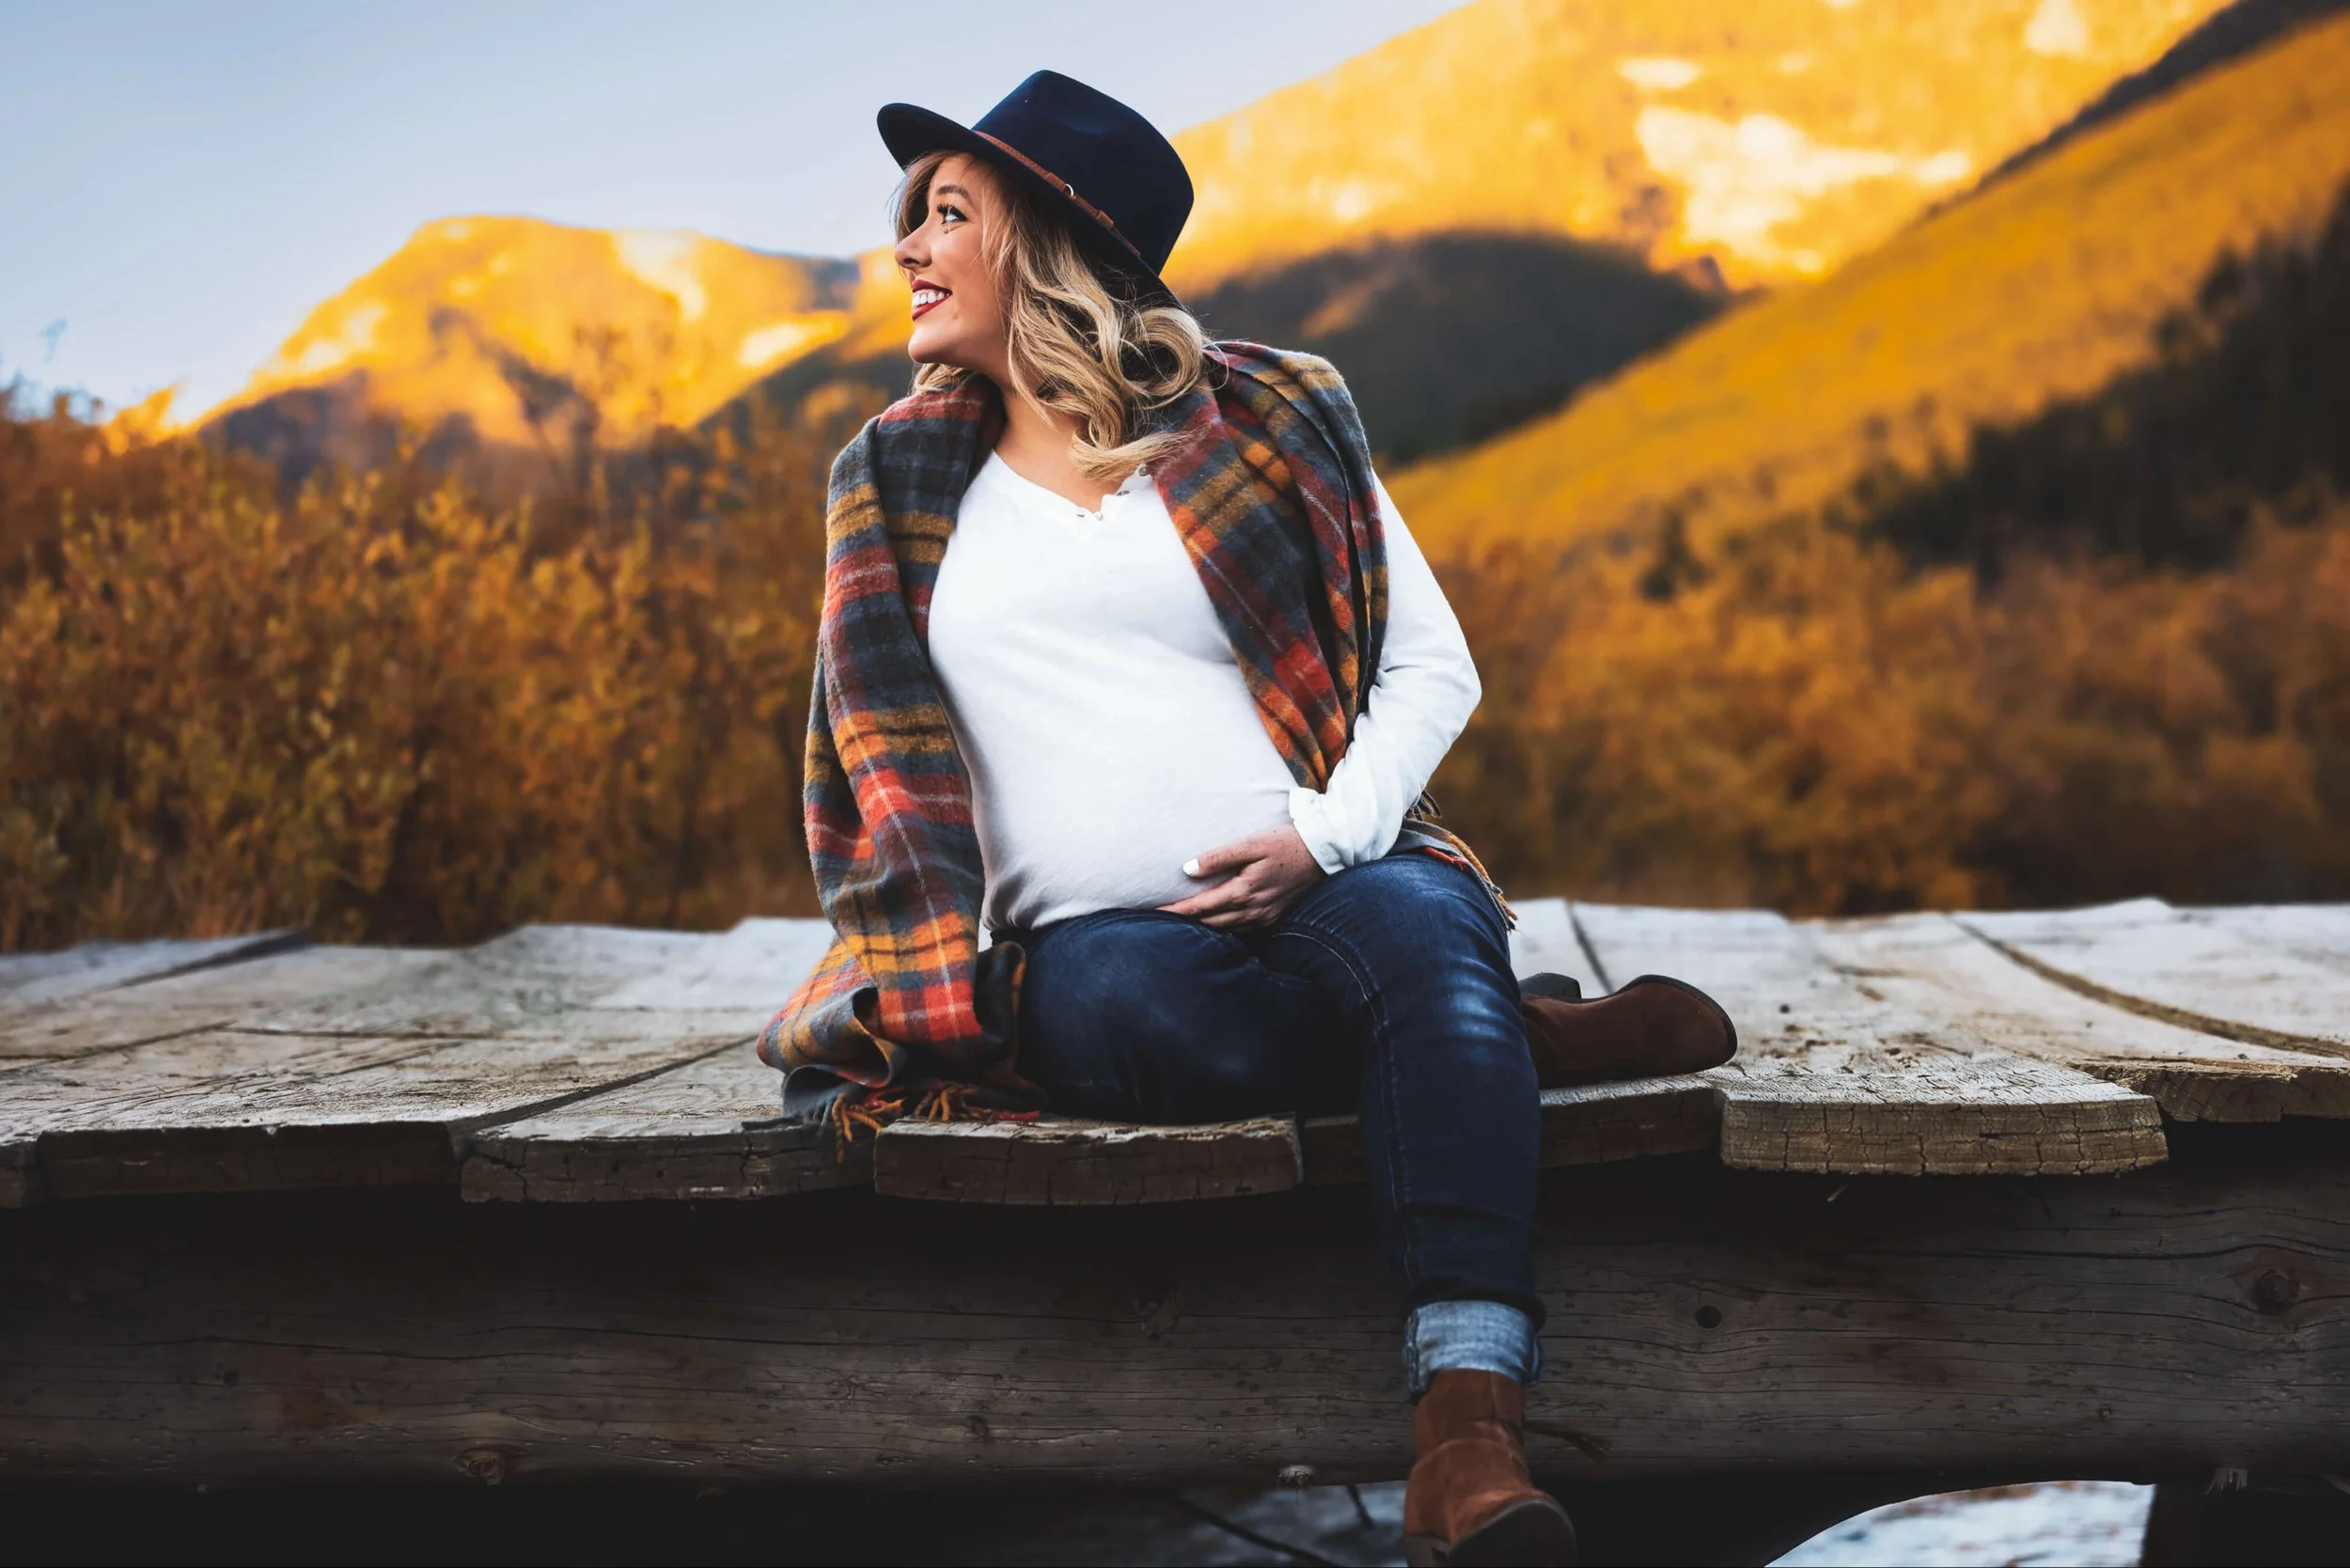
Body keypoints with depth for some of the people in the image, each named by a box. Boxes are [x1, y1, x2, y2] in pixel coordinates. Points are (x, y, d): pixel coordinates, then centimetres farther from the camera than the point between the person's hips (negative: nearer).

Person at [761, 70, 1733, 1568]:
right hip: (1090, 936, 1)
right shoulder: (895, 483, 15)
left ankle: (1468, 1434, -45)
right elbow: (872, 746, 17)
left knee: (1421, 930, -36)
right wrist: (932, 962, 1)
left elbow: (1434, 666, 7)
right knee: (1124, 1005, -35)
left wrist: (1323, 840, -12)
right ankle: (1526, 1033, -15)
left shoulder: (1272, 419, 8)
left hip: (1318, 891, -1)